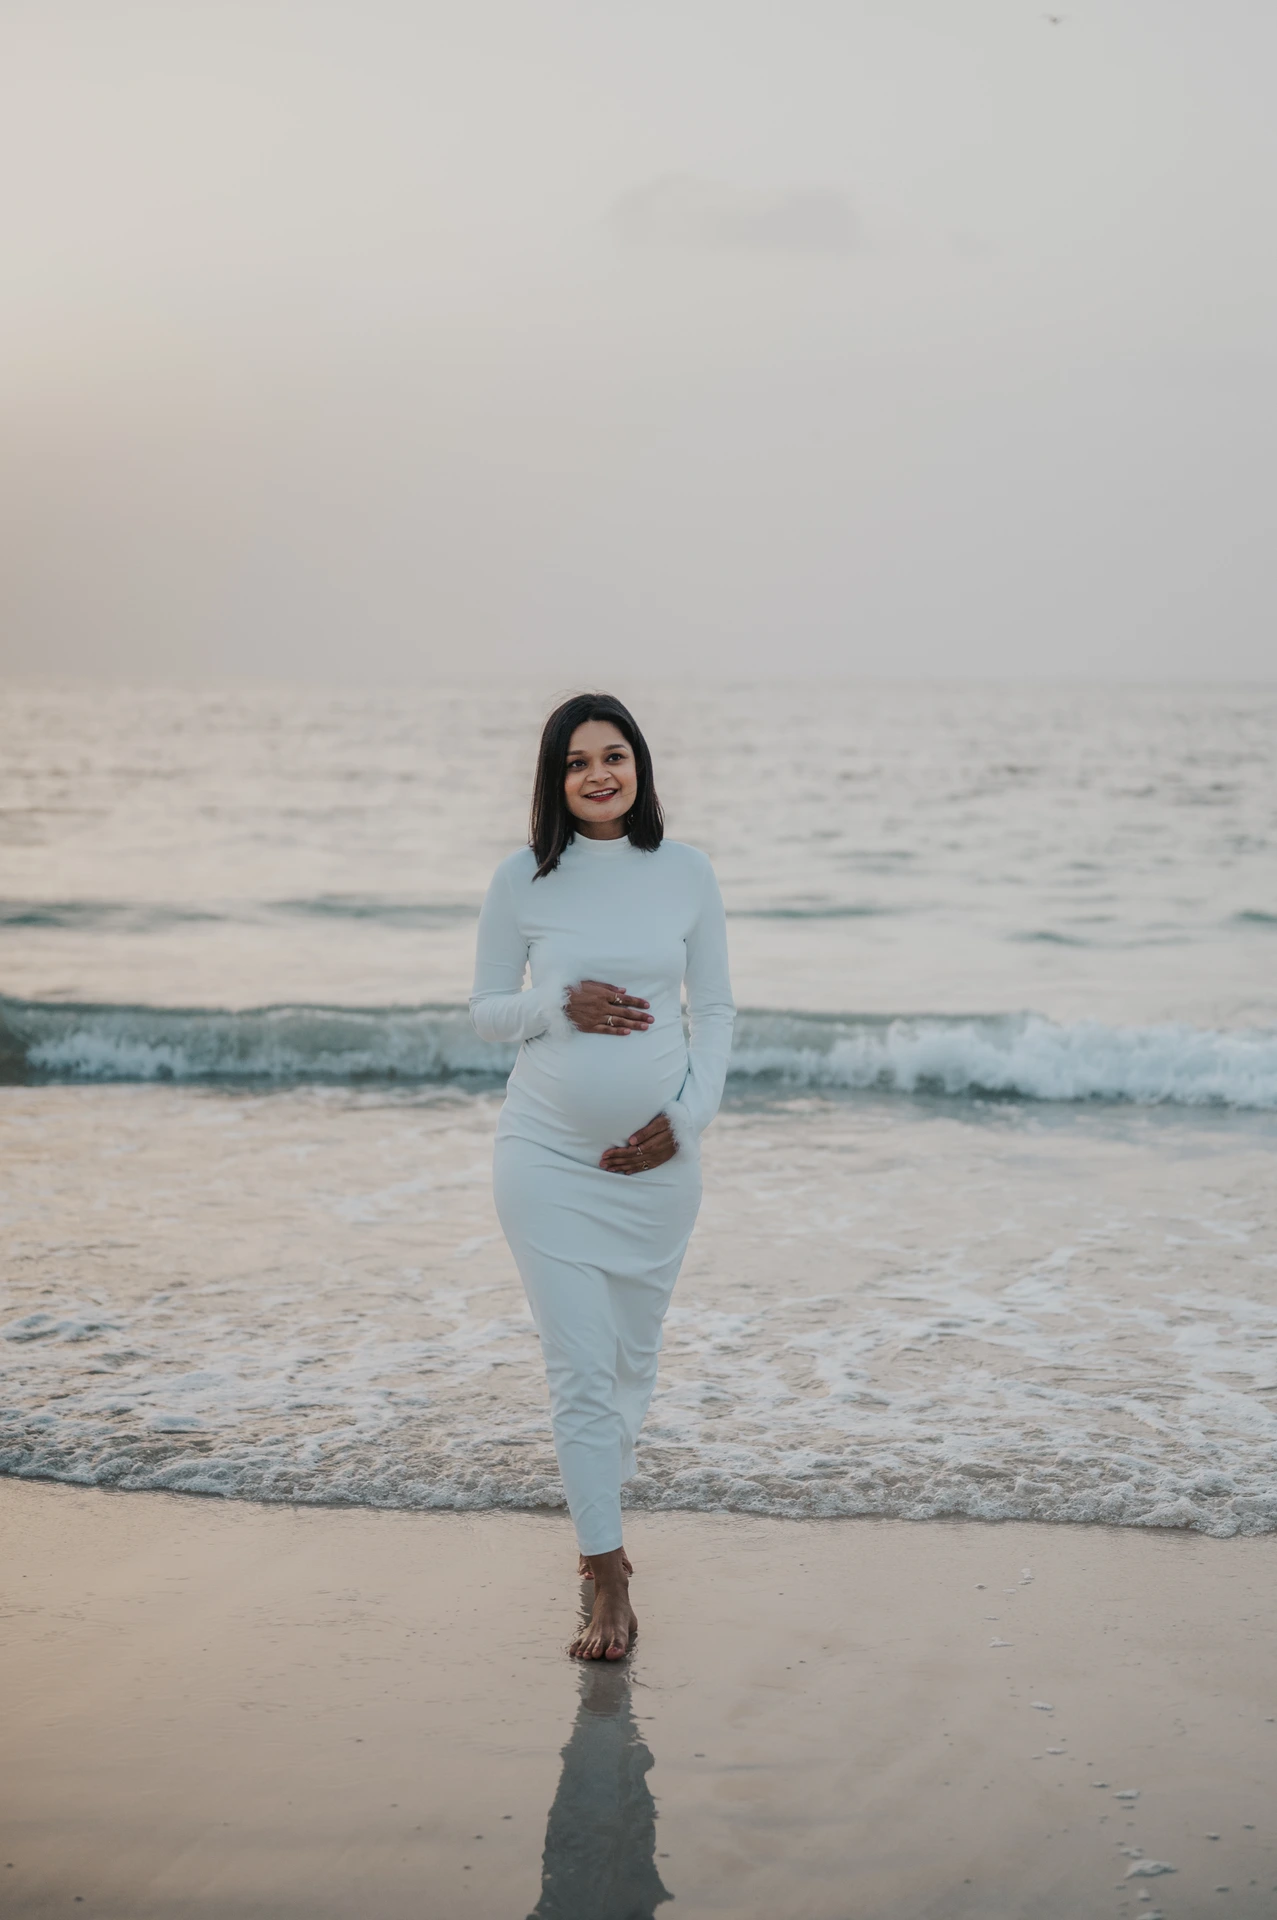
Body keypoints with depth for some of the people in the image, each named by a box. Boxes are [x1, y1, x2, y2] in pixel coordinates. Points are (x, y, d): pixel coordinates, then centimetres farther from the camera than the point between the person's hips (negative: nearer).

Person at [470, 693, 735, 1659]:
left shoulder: (687, 873, 0)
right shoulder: (522, 880, -4)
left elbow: (716, 1010, 6)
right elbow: (486, 1012, 4)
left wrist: (688, 1117, -6)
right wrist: (561, 1006, -16)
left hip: (657, 1156, 2)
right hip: (549, 1154, -2)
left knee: (633, 1359, 15)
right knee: (580, 1369, -6)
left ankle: (598, 1513, 40)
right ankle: (610, 1586, 1)